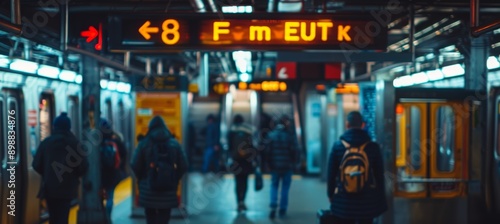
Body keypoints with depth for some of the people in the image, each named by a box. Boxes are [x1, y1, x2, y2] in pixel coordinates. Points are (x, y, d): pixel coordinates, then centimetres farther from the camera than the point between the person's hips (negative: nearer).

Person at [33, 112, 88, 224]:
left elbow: (36, 165, 1)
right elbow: (83, 166, -6)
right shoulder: (74, 143, -2)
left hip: (49, 187, 2)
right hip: (67, 187, -2)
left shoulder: (45, 142, 2)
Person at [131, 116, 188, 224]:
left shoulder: (144, 143, -3)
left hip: (149, 189, -1)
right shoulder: (174, 143, 3)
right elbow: (183, 165, 3)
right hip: (168, 190, 1)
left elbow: (135, 166, -5)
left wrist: (141, 179, 13)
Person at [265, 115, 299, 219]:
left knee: (274, 186, 11)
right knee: (285, 187, 9)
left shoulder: (271, 135, -3)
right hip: (287, 166, -1)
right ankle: (283, 209, 9)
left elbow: (267, 151, -5)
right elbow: (294, 152, -9)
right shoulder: (290, 136, -8)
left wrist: (269, 164, 4)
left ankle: (273, 207, -5)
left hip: (274, 166, 1)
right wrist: (293, 164, 4)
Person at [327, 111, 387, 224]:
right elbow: (379, 175, 0)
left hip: (343, 202, 0)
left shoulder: (337, 146, -5)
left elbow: (331, 173, 0)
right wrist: (380, 200, 9)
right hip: (367, 202, 0)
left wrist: (331, 194, 13)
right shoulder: (373, 147, -5)